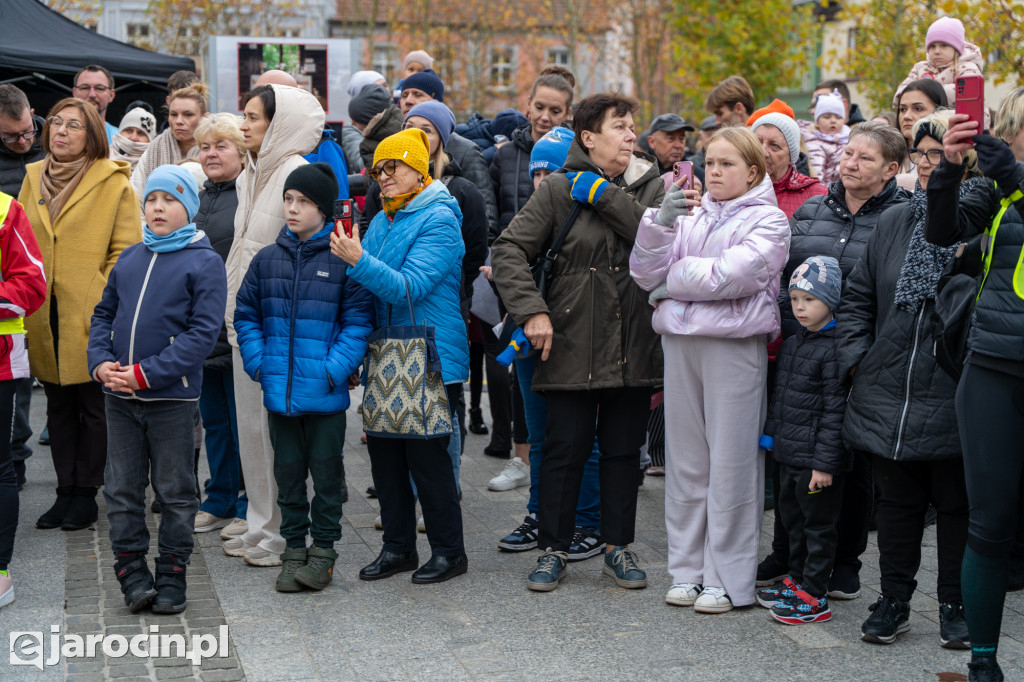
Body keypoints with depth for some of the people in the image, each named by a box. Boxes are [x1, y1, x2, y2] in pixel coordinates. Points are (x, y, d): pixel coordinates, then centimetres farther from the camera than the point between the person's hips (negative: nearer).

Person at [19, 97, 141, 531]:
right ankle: (65, 491, 20)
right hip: (45, 315, 5)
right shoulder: (34, 177, 11)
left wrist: (104, 301, -12)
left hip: (90, 316, -5)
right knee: (58, 406, 12)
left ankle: (86, 493, 14)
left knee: (93, 405, 4)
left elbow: (126, 250, -6)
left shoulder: (114, 182, -5)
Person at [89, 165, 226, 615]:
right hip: (119, 395, 5)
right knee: (121, 489, 8)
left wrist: (146, 373, -18)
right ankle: (132, 572, 19)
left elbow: (202, 332, -12)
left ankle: (171, 578, 17)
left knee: (175, 492, 6)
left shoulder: (205, 262, -4)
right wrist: (100, 363, -4)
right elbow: (104, 315, 16)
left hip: (172, 396, -5)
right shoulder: (129, 259, 12)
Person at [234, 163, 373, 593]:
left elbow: (358, 320, -7)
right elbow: (246, 315, 12)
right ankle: (294, 549, 23)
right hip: (280, 391, 4)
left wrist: (335, 369, -15)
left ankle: (323, 549, 20)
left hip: (325, 394, -4)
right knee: (288, 470, 12)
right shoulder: (267, 259, 6)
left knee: (326, 469, 7)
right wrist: (258, 364, 0)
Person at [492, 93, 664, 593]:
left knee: (623, 449, 11)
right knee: (564, 449, 3)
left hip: (634, 344, 3)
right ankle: (553, 548, 17)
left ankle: (618, 546, 24)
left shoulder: (650, 186, 6)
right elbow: (508, 250, -6)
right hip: (573, 345, -3)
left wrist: (603, 193, -15)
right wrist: (532, 310, -16)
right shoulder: (560, 189, -3)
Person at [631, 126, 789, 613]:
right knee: (685, 459, 9)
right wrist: (661, 224, -11)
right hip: (681, 343, 5)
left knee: (730, 462, -2)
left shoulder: (767, 220, 0)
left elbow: (730, 276, -16)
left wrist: (672, 282, -4)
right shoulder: (689, 214, 15)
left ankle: (728, 579, 6)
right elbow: (646, 274, 4)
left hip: (736, 346, -5)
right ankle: (687, 569, 19)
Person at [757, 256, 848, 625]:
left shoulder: (833, 349, -16)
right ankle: (798, 579, 34)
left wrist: (825, 462, -19)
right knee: (792, 517, 19)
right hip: (789, 454, 9)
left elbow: (835, 411, -18)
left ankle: (814, 596, 8)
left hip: (816, 458, -9)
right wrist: (772, 436, 18)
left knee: (818, 525, 1)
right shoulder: (791, 345, 11)